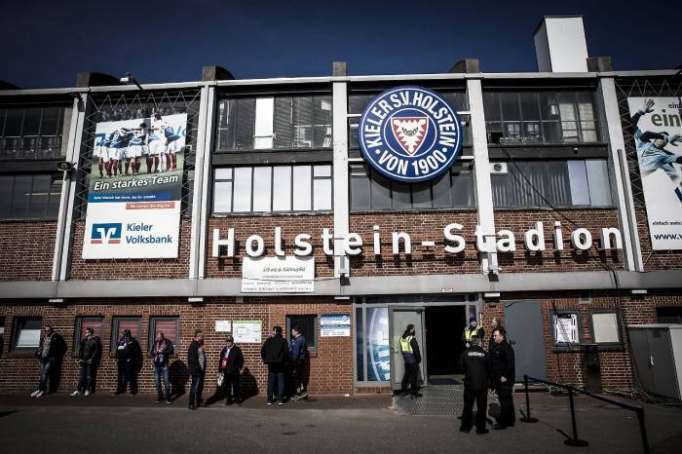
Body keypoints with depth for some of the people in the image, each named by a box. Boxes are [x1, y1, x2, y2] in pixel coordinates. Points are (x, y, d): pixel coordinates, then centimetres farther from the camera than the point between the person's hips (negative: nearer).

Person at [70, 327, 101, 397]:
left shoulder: (95, 340, -3)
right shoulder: (84, 340, 13)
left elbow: (97, 351, -8)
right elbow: (80, 350, 16)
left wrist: (92, 359, -14)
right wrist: (80, 358, 5)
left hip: (91, 362, -5)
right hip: (83, 361, 5)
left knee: (89, 376, -1)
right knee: (81, 376, 4)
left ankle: (88, 390, 5)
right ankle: (78, 390, 7)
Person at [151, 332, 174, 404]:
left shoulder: (167, 342, -4)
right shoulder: (155, 343, 7)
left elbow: (171, 350, -11)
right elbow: (152, 352, 18)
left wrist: (162, 351, -17)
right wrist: (152, 359, 3)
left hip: (164, 365, -4)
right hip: (156, 365, 4)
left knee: (166, 381, -5)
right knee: (157, 382, 9)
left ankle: (168, 398, 1)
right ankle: (159, 397, 21)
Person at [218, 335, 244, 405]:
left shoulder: (237, 349, -4)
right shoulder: (224, 349, 8)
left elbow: (241, 359, -2)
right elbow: (221, 360, 11)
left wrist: (239, 368, -7)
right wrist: (220, 370, 7)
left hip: (234, 371, -4)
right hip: (226, 371, 4)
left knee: (235, 386, 5)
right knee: (226, 386, 7)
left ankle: (237, 399, 18)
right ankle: (228, 400, 19)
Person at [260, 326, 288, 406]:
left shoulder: (268, 340, 0)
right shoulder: (283, 340, -5)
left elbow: (262, 351, -3)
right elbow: (286, 352, -12)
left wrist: (265, 360, 8)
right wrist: (285, 361, 0)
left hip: (271, 364, 2)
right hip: (280, 364, -2)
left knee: (271, 381, 8)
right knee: (280, 381, 5)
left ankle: (270, 400, 10)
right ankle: (280, 399, 2)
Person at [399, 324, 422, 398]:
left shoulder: (402, 338, 4)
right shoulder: (412, 339, -20)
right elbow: (416, 350, -17)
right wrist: (419, 359, -5)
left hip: (406, 359, 8)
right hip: (412, 359, -8)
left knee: (406, 374, 17)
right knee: (414, 375, 0)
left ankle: (403, 390, 22)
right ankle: (413, 392, 3)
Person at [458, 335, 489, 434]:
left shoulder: (465, 353, -6)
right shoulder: (484, 354, -7)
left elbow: (461, 366, -1)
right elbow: (489, 368, -1)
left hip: (469, 384, 1)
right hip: (482, 384, -1)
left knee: (467, 405, 12)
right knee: (481, 407, 10)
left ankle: (465, 426, 18)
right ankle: (480, 428, 14)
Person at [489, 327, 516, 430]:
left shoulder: (507, 348, -12)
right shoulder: (495, 348, 15)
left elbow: (510, 364, -20)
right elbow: (492, 364, 19)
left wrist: (505, 376, -21)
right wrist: (493, 378, 16)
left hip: (505, 379, -9)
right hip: (498, 379, 9)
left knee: (505, 400, -4)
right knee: (506, 400, 15)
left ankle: (503, 422, 0)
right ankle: (510, 420, 24)